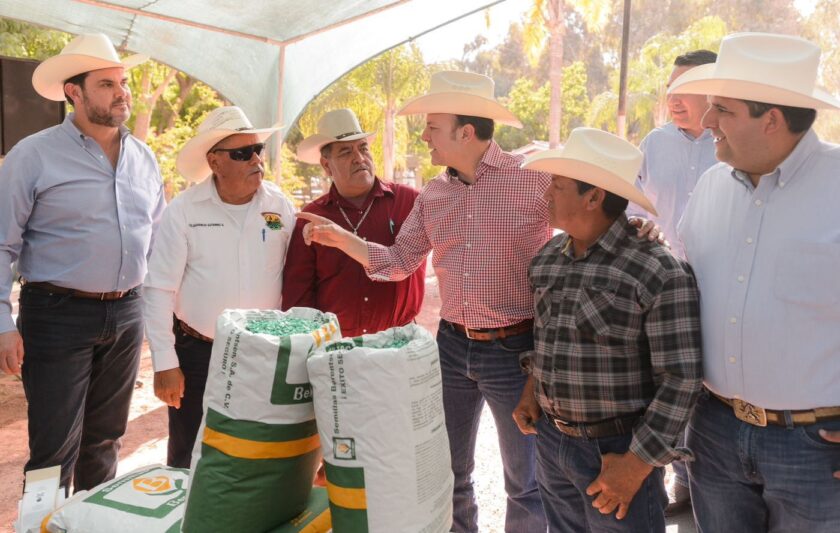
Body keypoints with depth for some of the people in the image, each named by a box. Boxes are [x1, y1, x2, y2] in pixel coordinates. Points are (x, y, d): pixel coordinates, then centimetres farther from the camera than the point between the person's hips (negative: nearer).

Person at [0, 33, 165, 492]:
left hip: (126, 315, 5)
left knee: (104, 438, 17)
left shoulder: (144, 158, 9)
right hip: (58, 315, -5)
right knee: (55, 448, 1)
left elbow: (158, 236, 16)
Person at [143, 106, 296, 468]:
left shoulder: (280, 207, -2)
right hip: (197, 354, -1)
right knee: (188, 460, 14)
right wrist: (165, 363, -9)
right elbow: (160, 289, -8)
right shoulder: (183, 210, -9)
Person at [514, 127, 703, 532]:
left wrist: (637, 464, -18)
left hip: (615, 450, -6)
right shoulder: (547, 258, 2)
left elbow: (681, 378, -18)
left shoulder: (659, 273, -19)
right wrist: (531, 390, 5)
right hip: (549, 439, 6)